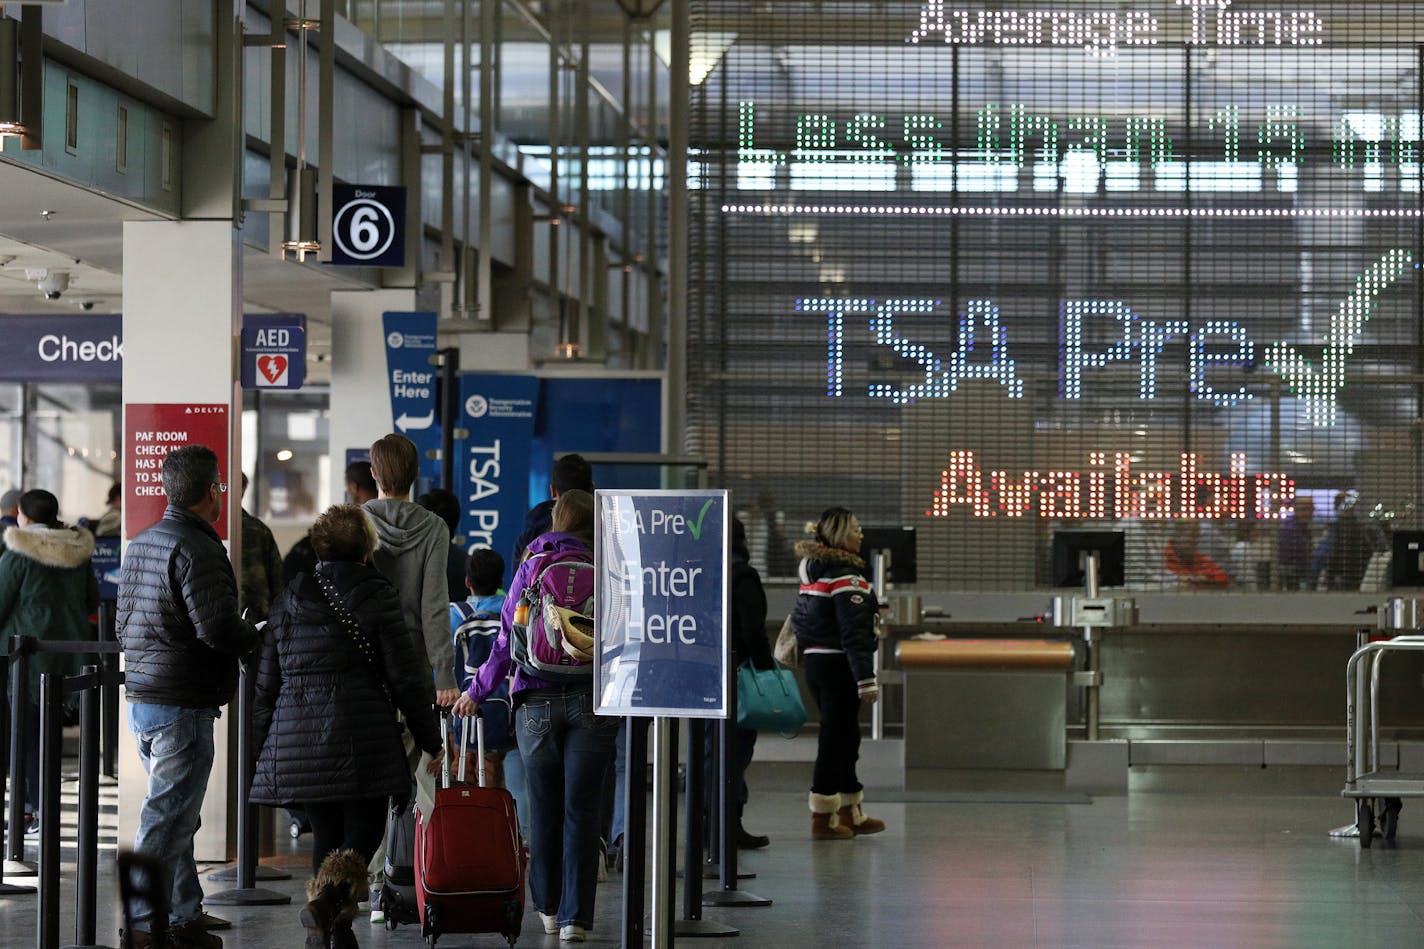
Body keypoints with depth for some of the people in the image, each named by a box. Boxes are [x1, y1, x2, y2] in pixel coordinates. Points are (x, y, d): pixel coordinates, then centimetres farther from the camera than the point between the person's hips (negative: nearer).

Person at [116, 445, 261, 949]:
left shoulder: (140, 544, 13)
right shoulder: (198, 549, -16)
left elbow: (124, 623, 20)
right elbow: (218, 630, -24)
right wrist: (253, 635, -5)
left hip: (141, 699, 10)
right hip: (183, 708, -9)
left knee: (176, 815, 17)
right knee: (167, 820, -6)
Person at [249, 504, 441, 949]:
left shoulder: (288, 601, 13)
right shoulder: (376, 598, -1)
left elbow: (267, 684, 15)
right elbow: (406, 678, -2)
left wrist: (264, 746, 22)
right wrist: (430, 740, 7)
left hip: (296, 741, 4)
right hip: (361, 740, -4)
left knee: (325, 833, 14)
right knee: (364, 831, 1)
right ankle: (329, 897, -24)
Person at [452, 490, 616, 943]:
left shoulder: (531, 568, 4)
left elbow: (507, 641, 3)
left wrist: (477, 692, 12)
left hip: (537, 702, 1)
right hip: (591, 701, -1)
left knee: (544, 807, 13)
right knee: (580, 810, 1)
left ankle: (548, 907, 24)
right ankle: (574, 916, -2)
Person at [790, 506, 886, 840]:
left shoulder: (811, 573, 13)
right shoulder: (846, 576, -15)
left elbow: (798, 620, 19)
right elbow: (854, 633, -20)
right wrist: (866, 679, -21)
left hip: (814, 663, 9)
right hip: (839, 666, -9)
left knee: (844, 737, 17)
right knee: (835, 738, -2)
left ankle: (850, 815, 25)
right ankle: (823, 820, 1)